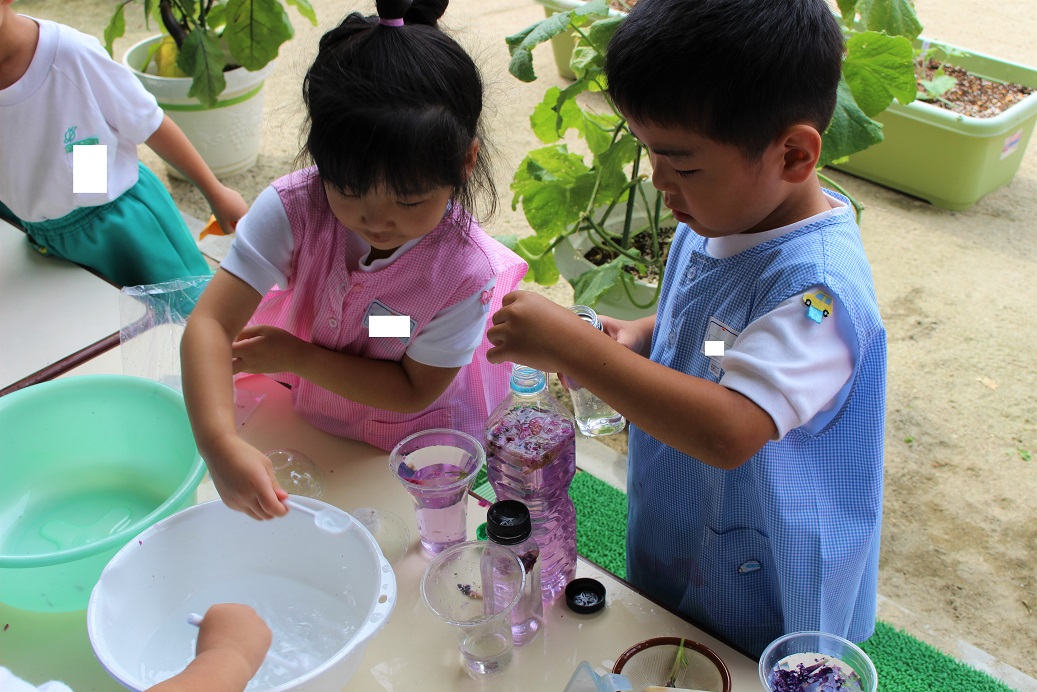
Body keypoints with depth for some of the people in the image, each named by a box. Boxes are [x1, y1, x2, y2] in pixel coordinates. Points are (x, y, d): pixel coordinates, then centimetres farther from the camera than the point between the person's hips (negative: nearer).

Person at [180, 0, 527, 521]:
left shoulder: (466, 271, -33)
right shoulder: (291, 208, -31)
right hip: (304, 411, 2)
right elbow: (210, 323, -37)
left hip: (407, 433, -2)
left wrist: (298, 356, -26)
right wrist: (219, 444, -54)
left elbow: (415, 389, -20)